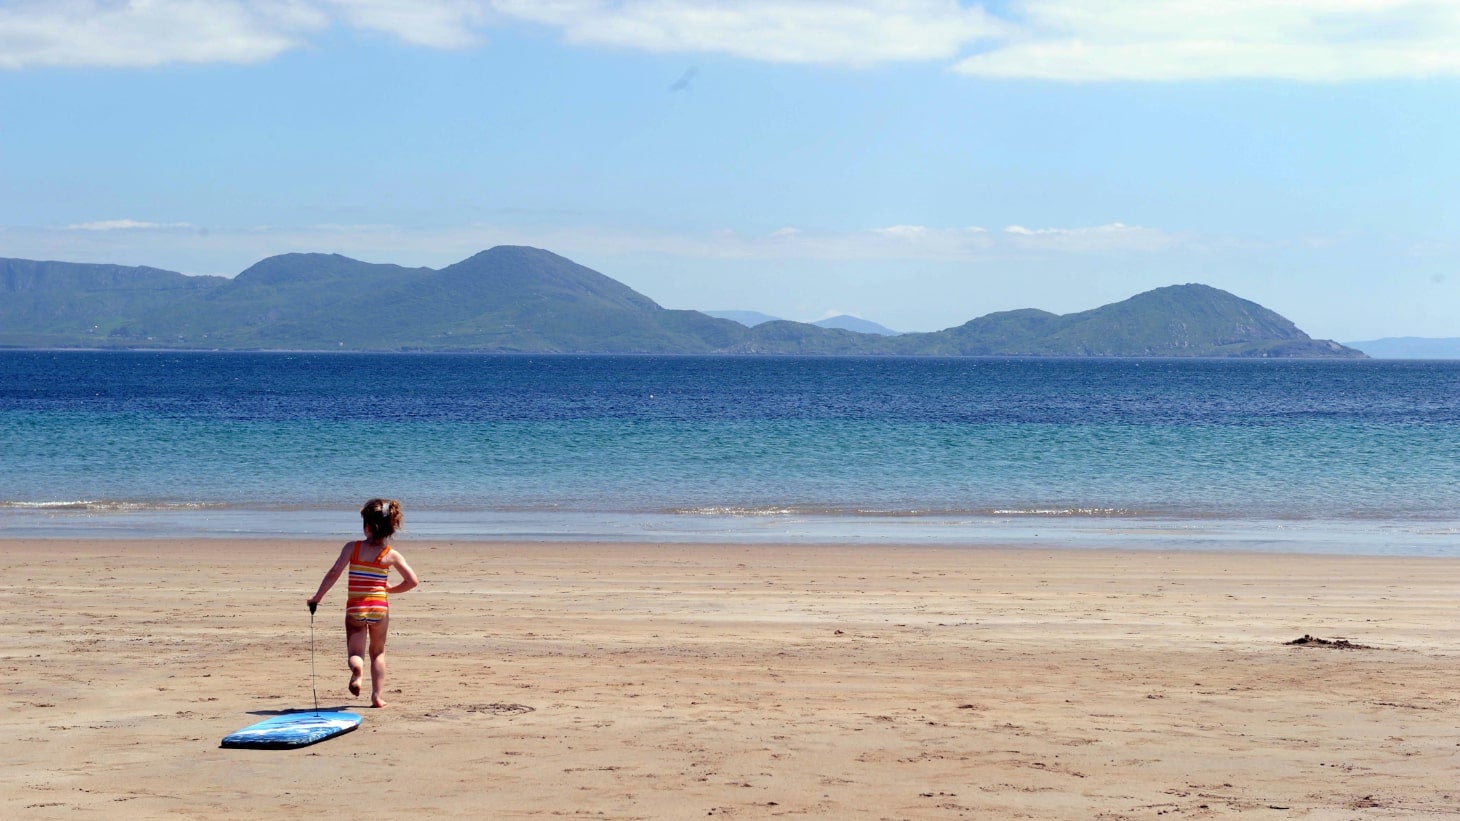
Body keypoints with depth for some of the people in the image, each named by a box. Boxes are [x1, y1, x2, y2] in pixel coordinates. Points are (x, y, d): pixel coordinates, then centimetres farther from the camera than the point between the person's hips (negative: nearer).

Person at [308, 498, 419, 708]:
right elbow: (412, 581, -2)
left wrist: (317, 597, -3)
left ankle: (357, 669, -28)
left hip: (355, 609, -1)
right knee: (378, 653, 19)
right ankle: (378, 696, 14)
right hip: (380, 608, 1)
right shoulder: (391, 555, -4)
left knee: (355, 652, 7)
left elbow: (334, 573, -11)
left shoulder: (352, 548, -6)